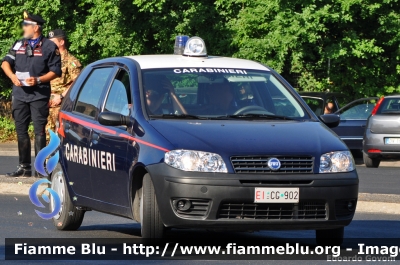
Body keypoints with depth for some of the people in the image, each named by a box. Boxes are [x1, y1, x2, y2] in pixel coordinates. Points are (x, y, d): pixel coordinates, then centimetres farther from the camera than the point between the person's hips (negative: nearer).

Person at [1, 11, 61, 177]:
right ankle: (24, 166, 13)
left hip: (39, 95, -5)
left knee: (39, 131, -6)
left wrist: (38, 80, -17)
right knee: (21, 131, 7)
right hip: (20, 94, 5)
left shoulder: (49, 47, -1)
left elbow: (56, 71, -3)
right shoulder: (19, 45, 13)